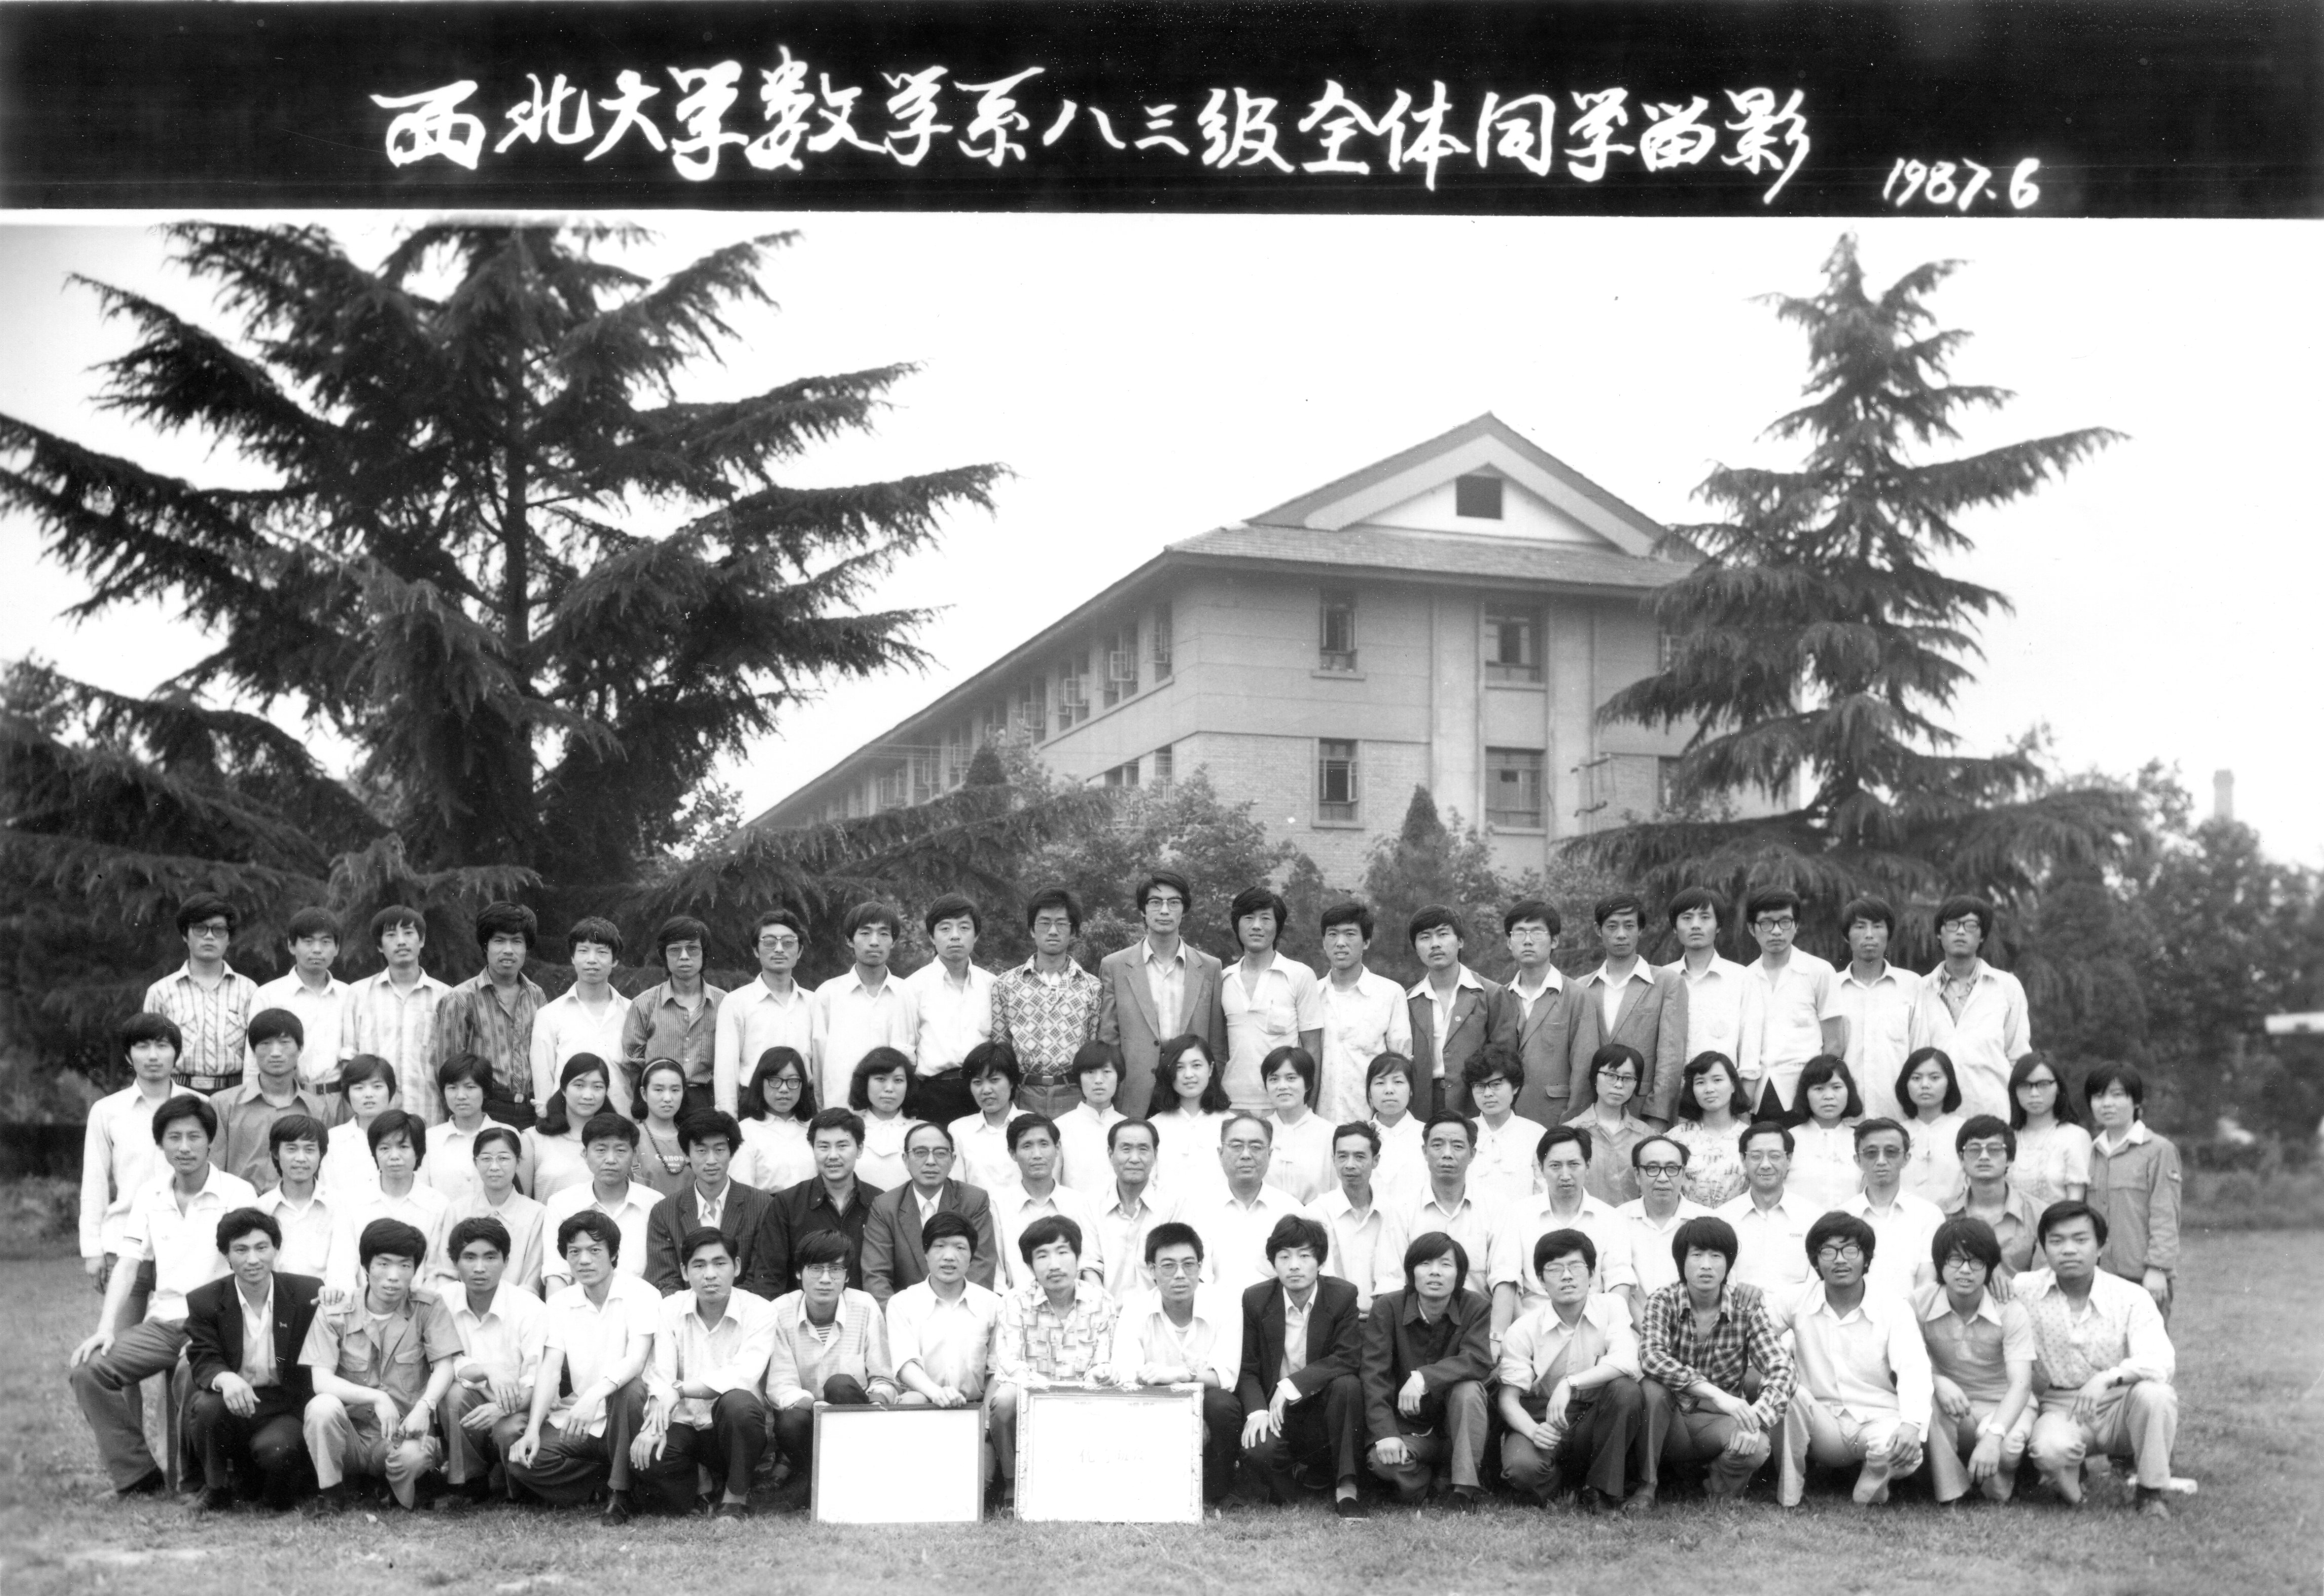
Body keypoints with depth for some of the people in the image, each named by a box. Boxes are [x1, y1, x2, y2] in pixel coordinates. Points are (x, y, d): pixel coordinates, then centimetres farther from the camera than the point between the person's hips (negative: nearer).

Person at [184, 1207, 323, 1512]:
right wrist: (225, 1378, -33)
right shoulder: (203, 1301, -1)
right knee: (209, 1406, -32)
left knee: (277, 1450, -31)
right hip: (233, 1404, 1)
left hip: (286, 1406, -1)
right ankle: (217, 1487, -3)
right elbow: (203, 1362, -8)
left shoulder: (309, 1293, -2)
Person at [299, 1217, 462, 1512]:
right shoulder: (335, 1314, -1)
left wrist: (424, 1406, -27)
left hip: (402, 1435, -1)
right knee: (323, 1406, -31)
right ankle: (330, 1494, -8)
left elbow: (444, 1366, -6)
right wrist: (377, 1398, -26)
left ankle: (403, 1496, 2)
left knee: (413, 1454, -35)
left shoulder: (427, 1309, 1)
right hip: (350, 1436, 1)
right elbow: (321, 1380, -10)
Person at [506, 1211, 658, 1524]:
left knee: (629, 1389, -36)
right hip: (574, 1420, 4)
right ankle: (605, 1478, 2)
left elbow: (636, 1360, -22)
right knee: (521, 1460, -23)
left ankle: (620, 1493, -18)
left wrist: (594, 1395, -40)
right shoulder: (561, 1302, 6)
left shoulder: (640, 1294, -7)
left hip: (620, 1418, -3)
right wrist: (533, 1430, -17)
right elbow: (550, 1369, -3)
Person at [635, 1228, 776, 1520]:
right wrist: (654, 1425, -28)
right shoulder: (671, 1308, 1)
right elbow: (659, 1375, -9)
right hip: (685, 1426, 2)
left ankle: (736, 1496, -11)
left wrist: (679, 1390, -32)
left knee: (737, 1403, -36)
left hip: (734, 1429, -2)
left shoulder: (760, 1311, -9)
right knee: (646, 1457, -29)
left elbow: (744, 1375, -24)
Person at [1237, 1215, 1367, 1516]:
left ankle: (1346, 1490, -23)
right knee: (1257, 1452, -31)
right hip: (1276, 1412, 0)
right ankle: (1292, 1476, 5)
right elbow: (1246, 1369, -2)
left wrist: (1292, 1385, -24)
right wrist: (1257, 1411, -22)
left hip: (1323, 1406, 0)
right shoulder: (1255, 1299, -4)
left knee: (1348, 1385, -32)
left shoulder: (1343, 1295, -7)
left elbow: (1349, 1359, -16)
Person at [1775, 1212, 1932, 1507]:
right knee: (1791, 1391, -30)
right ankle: (1787, 1496, -12)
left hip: (1879, 1419, -2)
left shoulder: (1893, 1305, -6)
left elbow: (1914, 1369, -20)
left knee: (1904, 1449, -35)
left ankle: (1872, 1488, 2)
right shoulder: (1801, 1300, 1)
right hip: (1823, 1424, 2)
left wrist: (1912, 1424, -38)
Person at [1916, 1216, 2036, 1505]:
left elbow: (2020, 1384, -23)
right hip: (1952, 1405, 1)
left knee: (2008, 1446, -36)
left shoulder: (2011, 1311, -15)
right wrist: (1939, 1382, -35)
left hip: (2004, 1406, -1)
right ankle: (1950, 1500, -17)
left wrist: (1993, 1436, -40)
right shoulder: (1920, 1303, -11)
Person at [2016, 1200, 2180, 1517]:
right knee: (2050, 1450, -36)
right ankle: (2070, 1487, 3)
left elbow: (2162, 1362, -24)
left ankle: (2151, 1493, -9)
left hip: (2120, 1406, 1)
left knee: (2154, 1394, -33)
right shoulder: (2023, 1291, -4)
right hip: (2061, 1408, -1)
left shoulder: (2132, 1298, -9)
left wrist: (2108, 1378, -40)